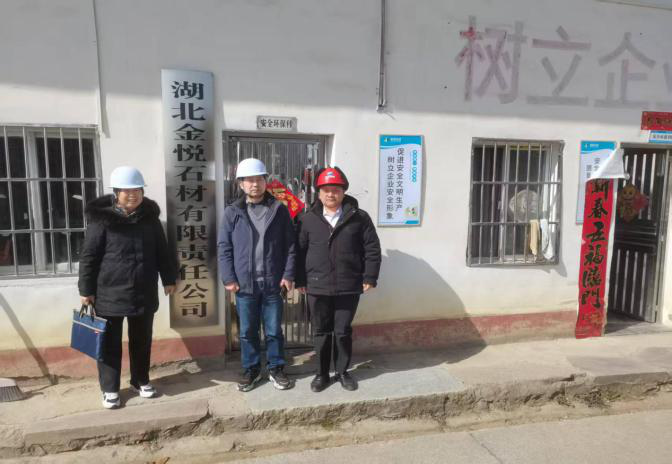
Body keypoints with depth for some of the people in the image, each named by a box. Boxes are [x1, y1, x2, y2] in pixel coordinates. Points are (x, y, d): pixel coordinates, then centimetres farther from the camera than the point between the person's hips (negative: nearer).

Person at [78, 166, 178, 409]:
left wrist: (169, 279, 9)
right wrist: (86, 290, -7)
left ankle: (141, 380, 33)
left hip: (144, 293, 4)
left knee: (142, 340, 15)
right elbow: (88, 257, -7)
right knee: (110, 343, 8)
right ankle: (109, 388, 23)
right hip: (110, 294, -3)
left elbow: (162, 251, 10)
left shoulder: (150, 218, 2)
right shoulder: (102, 219, -9)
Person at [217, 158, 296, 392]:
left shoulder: (279, 210, 1)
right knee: (247, 331, 13)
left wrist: (288, 275, -5)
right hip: (244, 284, 1)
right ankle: (251, 369, 30)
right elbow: (224, 247, 1)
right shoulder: (232, 212, 1)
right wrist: (229, 278, -6)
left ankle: (276, 368, 28)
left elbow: (290, 245, 1)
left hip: (273, 283, 0)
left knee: (274, 330, 11)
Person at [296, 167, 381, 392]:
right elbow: (300, 251, 5)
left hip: (348, 287, -1)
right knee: (321, 332, 12)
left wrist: (369, 277, -4)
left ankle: (342, 372, 30)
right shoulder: (307, 219, 2)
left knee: (343, 331, 11)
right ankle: (322, 373, 28)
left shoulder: (359, 217, -2)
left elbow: (372, 249, 0)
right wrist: (300, 280, 4)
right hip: (317, 287, 1)